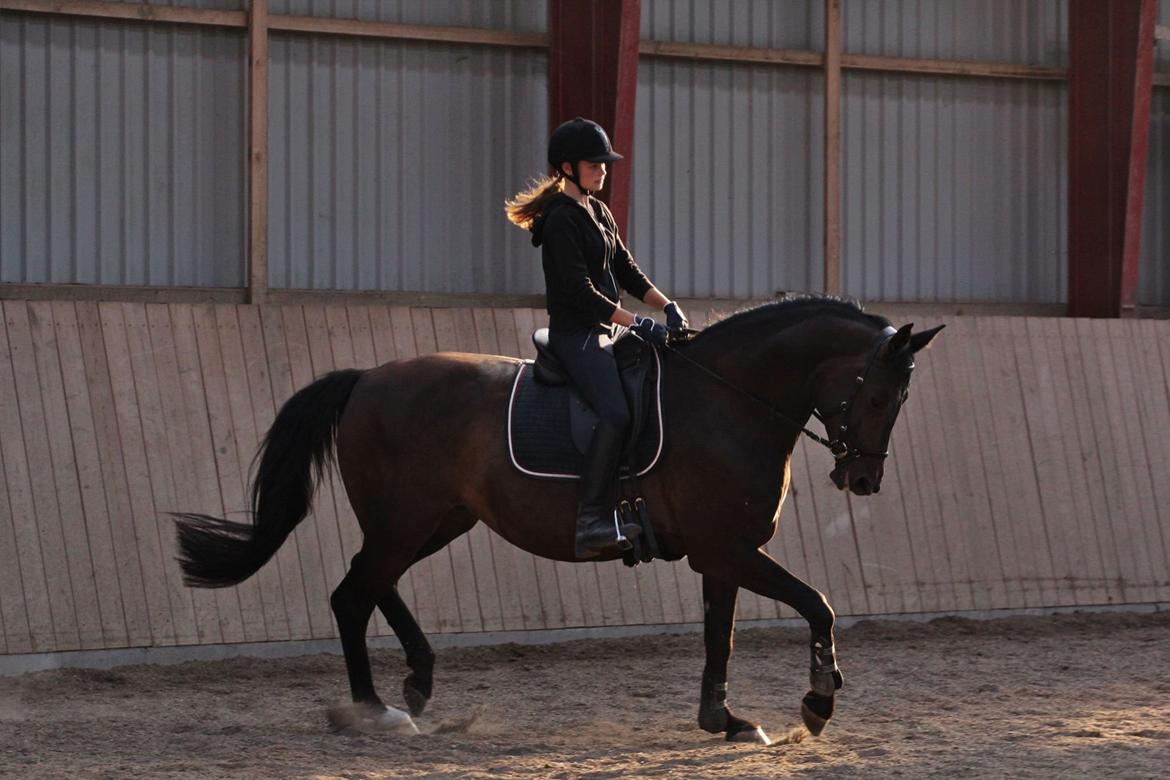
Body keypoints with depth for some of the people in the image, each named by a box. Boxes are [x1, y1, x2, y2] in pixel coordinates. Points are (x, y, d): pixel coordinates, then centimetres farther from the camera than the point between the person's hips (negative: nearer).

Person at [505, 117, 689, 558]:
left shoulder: (599, 213, 17)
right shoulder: (562, 219, -12)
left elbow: (626, 271, 17)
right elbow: (580, 290, -18)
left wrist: (666, 306, 1)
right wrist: (637, 323, -19)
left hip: (603, 332, 10)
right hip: (575, 333, -10)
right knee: (615, 412, -27)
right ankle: (592, 521, -31)